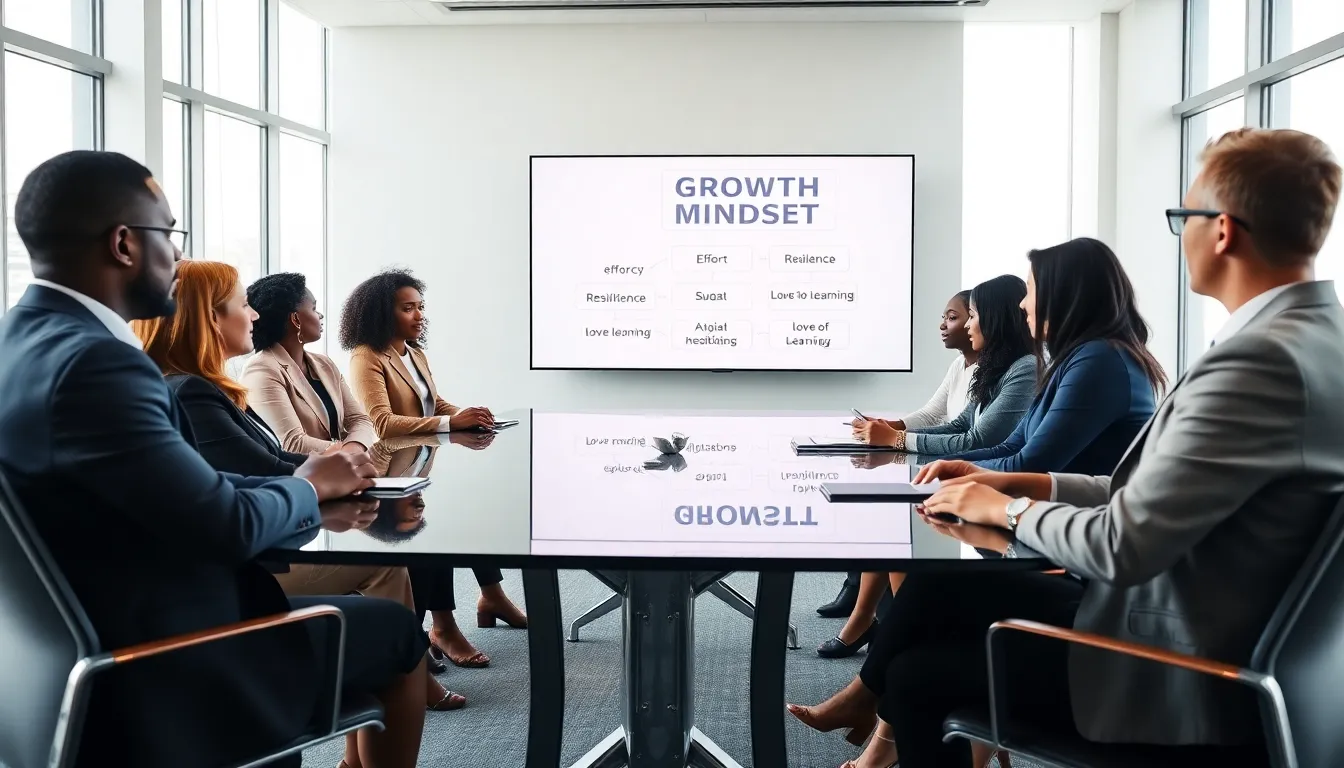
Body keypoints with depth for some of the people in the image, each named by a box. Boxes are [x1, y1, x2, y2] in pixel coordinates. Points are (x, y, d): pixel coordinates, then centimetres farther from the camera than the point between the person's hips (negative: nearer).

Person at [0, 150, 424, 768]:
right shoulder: (91, 361, -26)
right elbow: (227, 524, -24)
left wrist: (309, 501, 5)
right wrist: (309, 487, -4)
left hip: (102, 647, 9)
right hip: (159, 676, -9)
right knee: (395, 633, 8)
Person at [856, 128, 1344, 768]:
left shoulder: (1262, 360, -27)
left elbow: (1124, 545, -27)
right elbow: (1152, 493, 10)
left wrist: (1007, 509, -9)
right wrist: (1019, 483, 6)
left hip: (1178, 678, -9)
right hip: (1200, 635, 9)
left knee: (915, 674, 0)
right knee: (937, 589, 14)